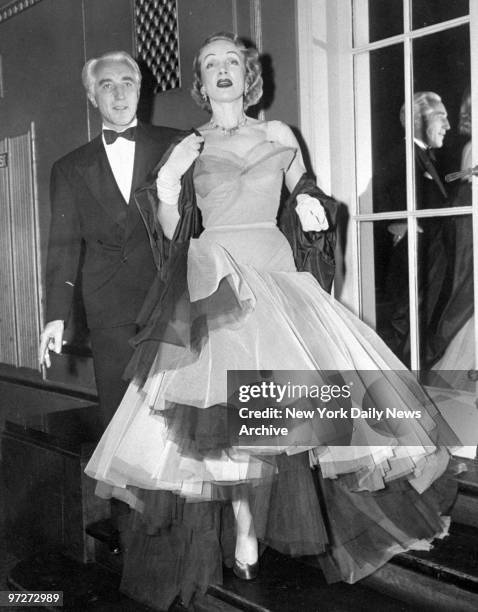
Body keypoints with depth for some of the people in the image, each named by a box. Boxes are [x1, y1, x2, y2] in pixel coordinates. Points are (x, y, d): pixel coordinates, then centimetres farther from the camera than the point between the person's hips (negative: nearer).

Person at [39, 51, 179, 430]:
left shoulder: (175, 146, 8)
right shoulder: (71, 168, 13)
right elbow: (64, 245, 8)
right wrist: (56, 316, 0)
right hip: (110, 310, 2)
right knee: (118, 413, 3)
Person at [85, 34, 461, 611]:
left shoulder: (278, 134, 13)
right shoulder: (186, 147, 8)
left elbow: (305, 197, 22)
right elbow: (173, 234, 6)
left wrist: (313, 210, 2)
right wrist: (166, 189, -10)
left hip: (277, 272, 2)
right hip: (216, 280, -1)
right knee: (231, 403, -9)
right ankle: (242, 529, 6)